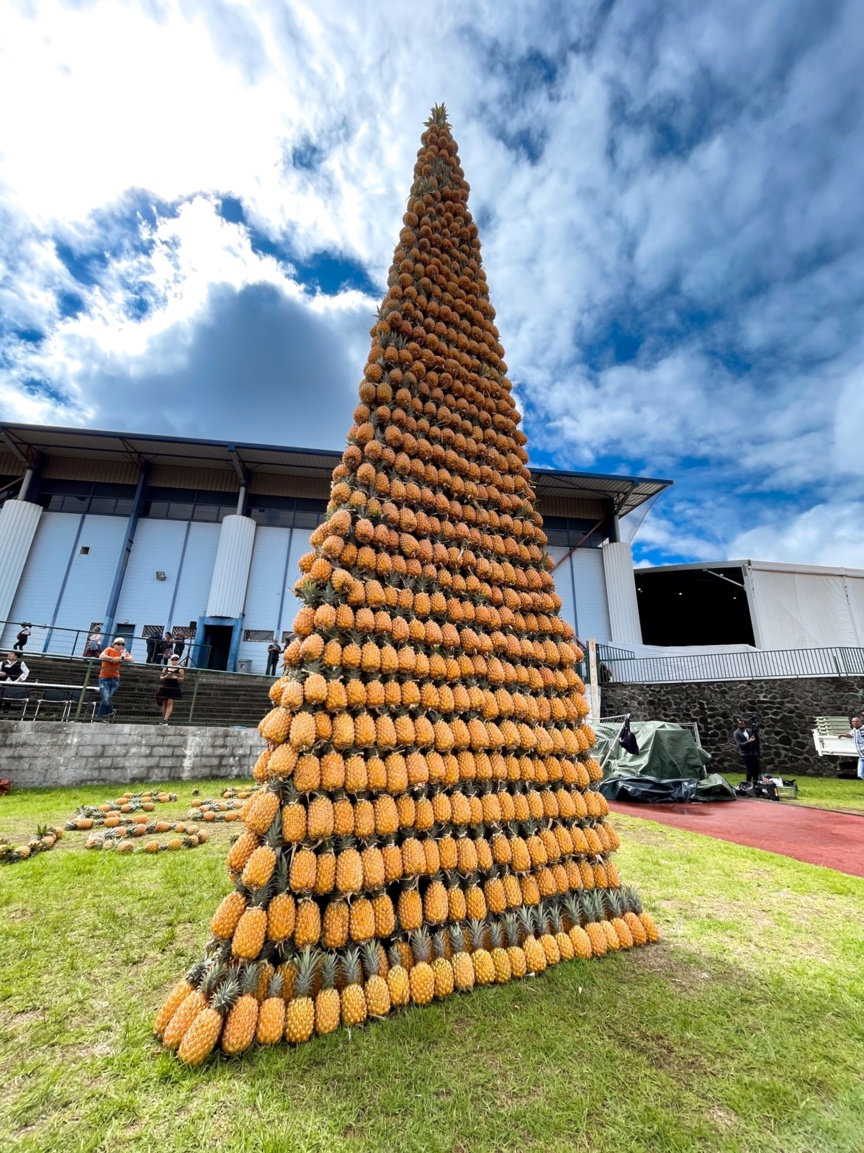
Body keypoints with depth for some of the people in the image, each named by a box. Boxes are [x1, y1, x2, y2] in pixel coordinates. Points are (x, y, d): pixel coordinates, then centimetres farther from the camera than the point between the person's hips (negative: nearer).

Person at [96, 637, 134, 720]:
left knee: (106, 698, 4)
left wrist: (121, 658, -23)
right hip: (104, 679, -3)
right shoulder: (109, 649, -3)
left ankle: (100, 715, 27)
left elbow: (131, 660, -11)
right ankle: (111, 711, 18)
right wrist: (114, 658, -21)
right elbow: (101, 656, -22)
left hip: (115, 679, 3)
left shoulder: (124, 652, 5)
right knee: (106, 699, -11)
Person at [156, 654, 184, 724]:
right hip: (165, 687, 3)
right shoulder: (166, 668, 9)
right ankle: (164, 718, 18)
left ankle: (165, 719, -15)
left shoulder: (180, 669, 1)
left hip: (174, 688, -3)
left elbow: (182, 679, -2)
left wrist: (175, 677, -19)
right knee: (164, 703, 8)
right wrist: (166, 677, -11)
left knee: (170, 703, -11)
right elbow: (161, 678, 9)